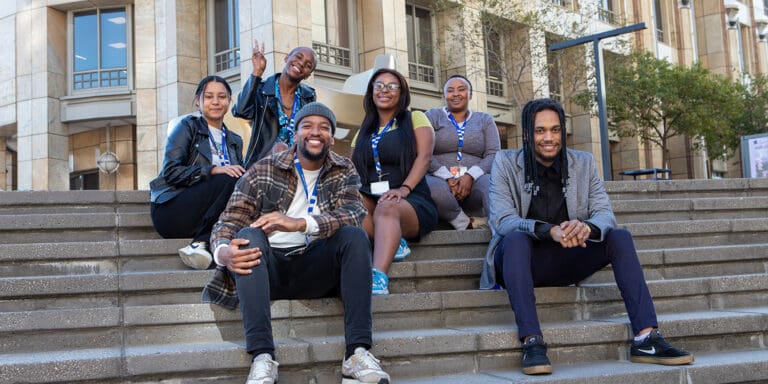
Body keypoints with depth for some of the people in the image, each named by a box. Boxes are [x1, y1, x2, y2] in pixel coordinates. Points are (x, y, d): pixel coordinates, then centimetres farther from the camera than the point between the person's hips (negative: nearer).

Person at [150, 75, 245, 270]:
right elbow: (170, 171, -8)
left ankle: (200, 244, -30)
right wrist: (212, 171, -23)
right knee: (229, 181, -30)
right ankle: (201, 243, -26)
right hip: (170, 209, -4)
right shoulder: (188, 126, 5)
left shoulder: (235, 141, 22)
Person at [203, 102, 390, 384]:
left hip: (316, 270, 1)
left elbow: (353, 213, -12)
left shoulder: (344, 171, 8)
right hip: (269, 268, 0)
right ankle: (262, 356, -38)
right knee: (248, 235, -29)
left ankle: (357, 352, -32)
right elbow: (229, 221, -1)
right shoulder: (263, 170, 5)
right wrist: (223, 251, -26)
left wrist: (300, 223, -31)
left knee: (355, 235, -24)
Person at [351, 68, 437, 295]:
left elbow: (424, 156, -2)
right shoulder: (364, 132, 27)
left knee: (387, 208, -41)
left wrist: (404, 189, -19)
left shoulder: (414, 119, 15)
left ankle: (378, 278, -60)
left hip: (411, 201, -4)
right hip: (369, 201, 4)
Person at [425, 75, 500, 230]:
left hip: (474, 181, 1)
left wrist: (470, 176, -14)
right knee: (434, 188, -39)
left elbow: (493, 154, 6)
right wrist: (447, 178, -15)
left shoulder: (485, 120, 20)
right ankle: (469, 224, -23)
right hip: (440, 179, 0)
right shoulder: (432, 116, 15)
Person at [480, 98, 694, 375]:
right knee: (515, 238, -35)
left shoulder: (583, 163, 6)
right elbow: (502, 220, -17)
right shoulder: (505, 163, -4)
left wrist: (587, 227, -31)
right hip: (521, 259, -3)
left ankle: (646, 339, -24)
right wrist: (549, 230, -35)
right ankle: (532, 342, -42)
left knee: (620, 237, -18)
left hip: (566, 260, 3)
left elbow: (605, 213, -5)